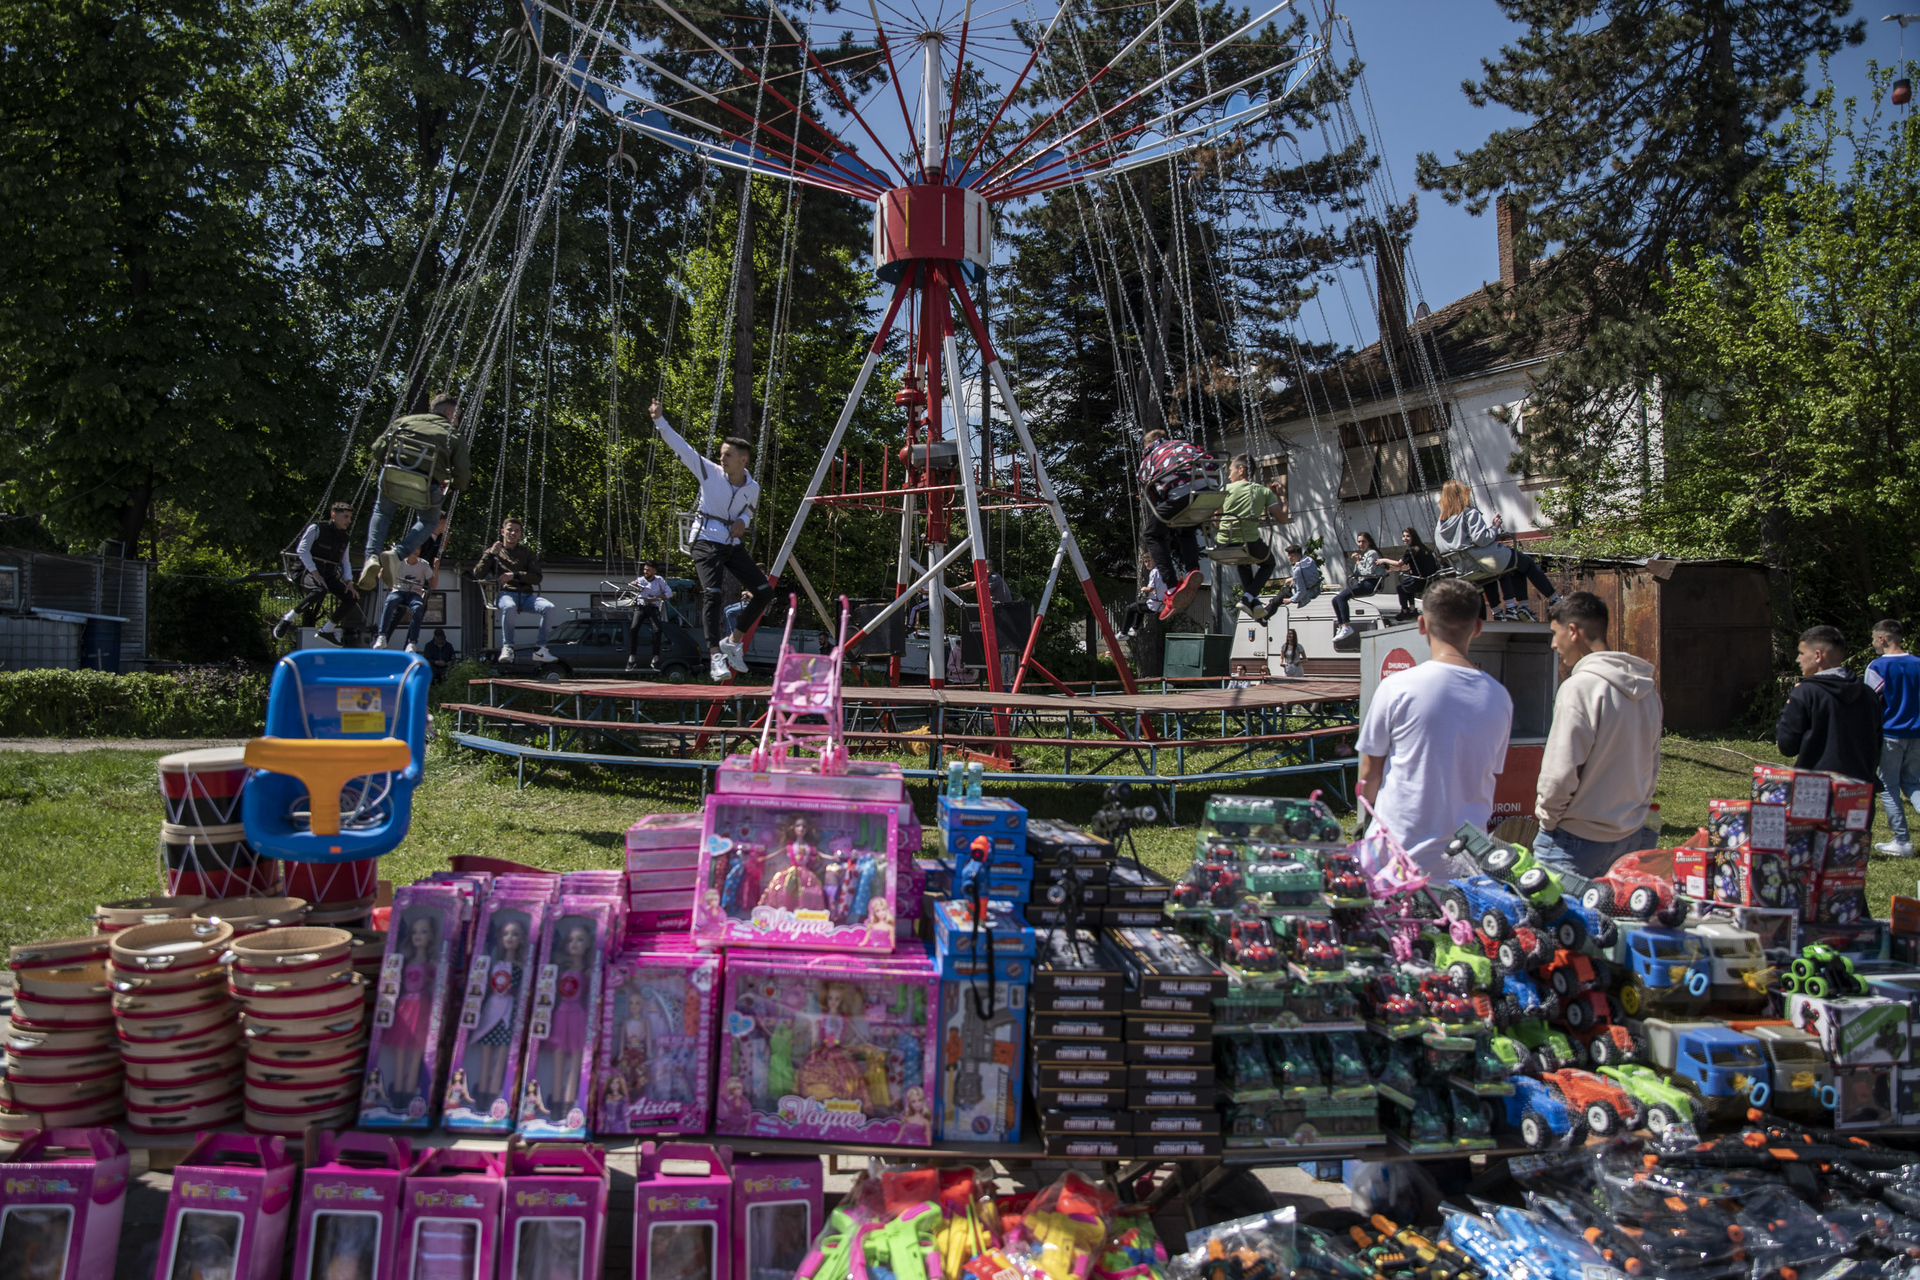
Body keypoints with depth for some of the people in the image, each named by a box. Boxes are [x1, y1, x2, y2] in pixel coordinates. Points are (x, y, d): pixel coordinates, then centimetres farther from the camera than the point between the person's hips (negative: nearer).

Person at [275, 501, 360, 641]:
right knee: (320, 591, -38)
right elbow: (302, 550, -11)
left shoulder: (344, 538, 15)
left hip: (329, 576, 6)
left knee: (351, 597, -13)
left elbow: (345, 562, 17)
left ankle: (327, 630, 0)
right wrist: (315, 573, -20)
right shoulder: (317, 528, -4)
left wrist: (349, 582, -1)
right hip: (309, 572, -6)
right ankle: (288, 617, -19)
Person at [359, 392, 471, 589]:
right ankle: (397, 553, 5)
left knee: (381, 512, 32)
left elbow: (378, 449, 15)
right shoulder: (455, 437, 13)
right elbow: (462, 476, 5)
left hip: (392, 480, 2)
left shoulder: (405, 421, 20)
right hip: (426, 489, -2)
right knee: (429, 521, 29)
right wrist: (451, 486, 27)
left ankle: (372, 556, 10)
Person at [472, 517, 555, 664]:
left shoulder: (527, 552, 22)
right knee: (509, 607, -40)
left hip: (526, 595, 2)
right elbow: (477, 574, 8)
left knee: (548, 607, -29)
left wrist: (515, 575, -6)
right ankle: (507, 647, -28)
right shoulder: (494, 551, 20)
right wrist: (490, 554, -2)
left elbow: (537, 578, 9)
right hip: (504, 593, -2)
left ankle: (540, 649, -24)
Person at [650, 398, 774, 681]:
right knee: (713, 595, -20)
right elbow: (680, 446, -8)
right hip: (707, 542, -5)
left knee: (765, 592, -2)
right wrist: (659, 420, -17)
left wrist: (743, 521, -2)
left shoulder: (752, 488, 2)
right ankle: (717, 657, -22)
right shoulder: (710, 472, -7)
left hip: (733, 544, 5)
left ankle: (733, 640, 12)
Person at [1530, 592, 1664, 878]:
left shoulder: (1579, 687, -18)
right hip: (1633, 836, 8)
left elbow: (1561, 772, -19)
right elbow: (1653, 768, 15)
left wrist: (1546, 817, -5)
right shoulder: (1647, 690, 7)